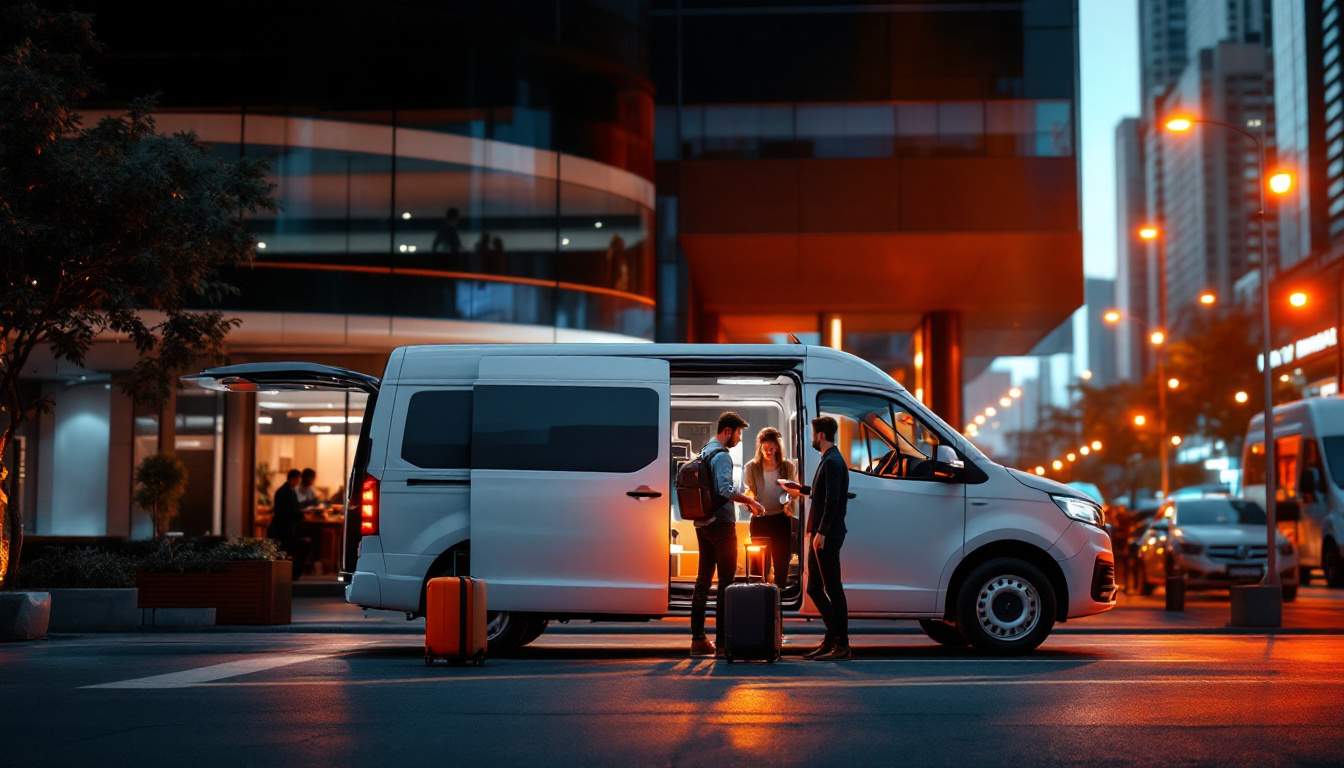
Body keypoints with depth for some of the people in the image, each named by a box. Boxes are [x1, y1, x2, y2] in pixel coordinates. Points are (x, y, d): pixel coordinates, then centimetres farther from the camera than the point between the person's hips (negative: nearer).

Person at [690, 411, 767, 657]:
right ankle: (722, 641, -7)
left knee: (704, 578, 11)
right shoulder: (722, 455, -14)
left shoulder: (704, 452, 16)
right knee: (726, 581, -6)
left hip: (702, 524, 9)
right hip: (721, 524, -9)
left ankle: (698, 639, 12)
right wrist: (750, 501, -16)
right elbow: (726, 490, -25)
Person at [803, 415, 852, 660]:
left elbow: (832, 501, -21)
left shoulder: (832, 462, -14)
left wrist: (821, 533, -23)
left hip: (828, 537, -10)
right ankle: (833, 638, 20)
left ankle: (841, 646, -1)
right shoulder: (828, 461, 17)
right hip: (821, 536, 10)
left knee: (833, 589, -5)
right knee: (814, 589, 13)